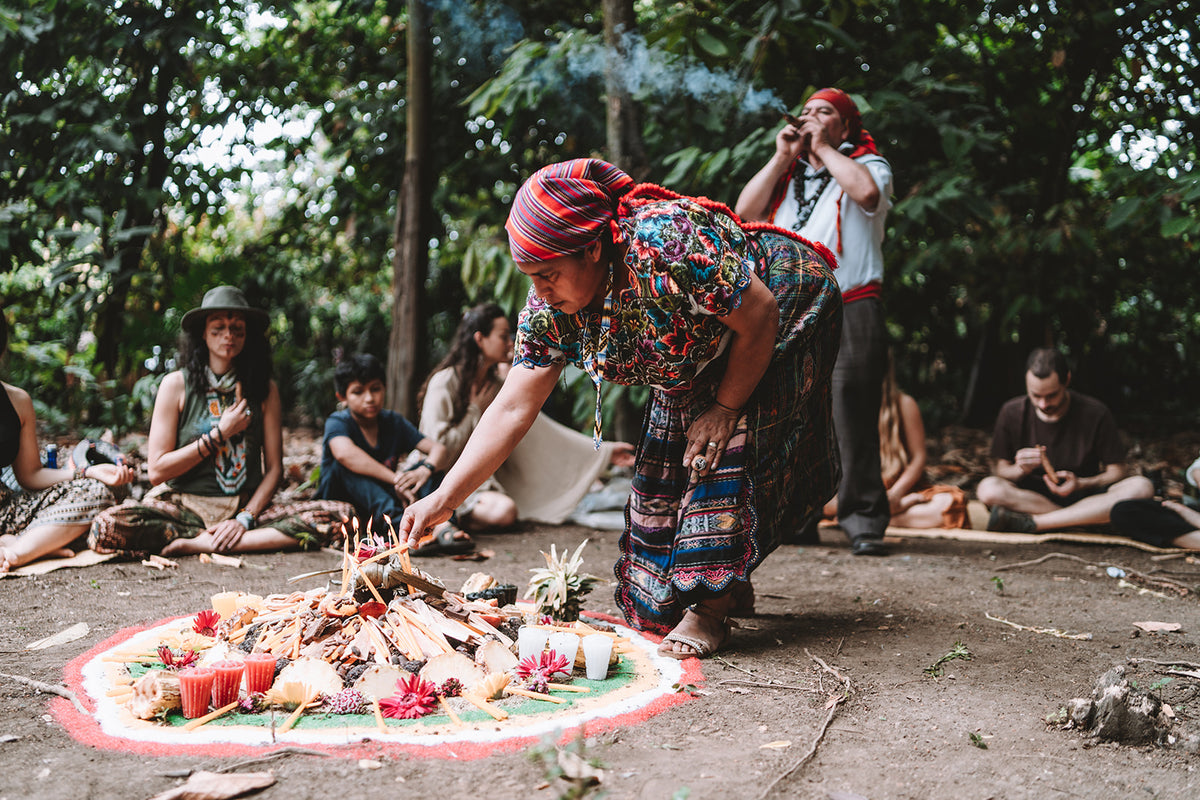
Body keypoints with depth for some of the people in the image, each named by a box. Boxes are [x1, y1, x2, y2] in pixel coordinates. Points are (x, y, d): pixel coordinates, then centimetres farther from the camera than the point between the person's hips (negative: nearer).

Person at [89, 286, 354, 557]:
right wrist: (220, 434, -8)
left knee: (340, 514, -23)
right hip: (184, 505, -1)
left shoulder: (265, 389, 7)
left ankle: (200, 544, -23)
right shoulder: (176, 384, 1)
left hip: (247, 507, 2)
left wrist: (246, 518, -11)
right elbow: (157, 471, -3)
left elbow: (274, 468, 5)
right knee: (108, 526, -32)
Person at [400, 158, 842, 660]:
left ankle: (712, 606, -12)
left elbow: (759, 318, -29)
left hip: (785, 322, -6)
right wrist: (445, 498, -23)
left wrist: (726, 408, -21)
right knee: (662, 469, 2)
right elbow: (512, 410, -17)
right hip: (695, 365, 7)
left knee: (728, 446, -21)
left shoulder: (666, 245, -41)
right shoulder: (549, 310, -20)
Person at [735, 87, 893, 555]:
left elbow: (867, 191, -14)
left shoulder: (867, 163, 11)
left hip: (849, 312, -4)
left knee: (853, 419, -8)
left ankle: (864, 521, -2)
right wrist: (782, 157, 8)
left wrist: (824, 148, -2)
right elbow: (744, 213, 10)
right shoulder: (786, 174, 24)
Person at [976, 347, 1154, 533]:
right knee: (988, 489, -32)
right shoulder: (1012, 413, -4)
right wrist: (1020, 470, -23)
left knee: (1142, 487, -30)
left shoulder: (1095, 413, -6)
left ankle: (1029, 523, -32)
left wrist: (1080, 483, -21)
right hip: (1031, 496, -1)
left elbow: (1116, 472, -2)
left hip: (1085, 496, 1)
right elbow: (999, 471, 0)